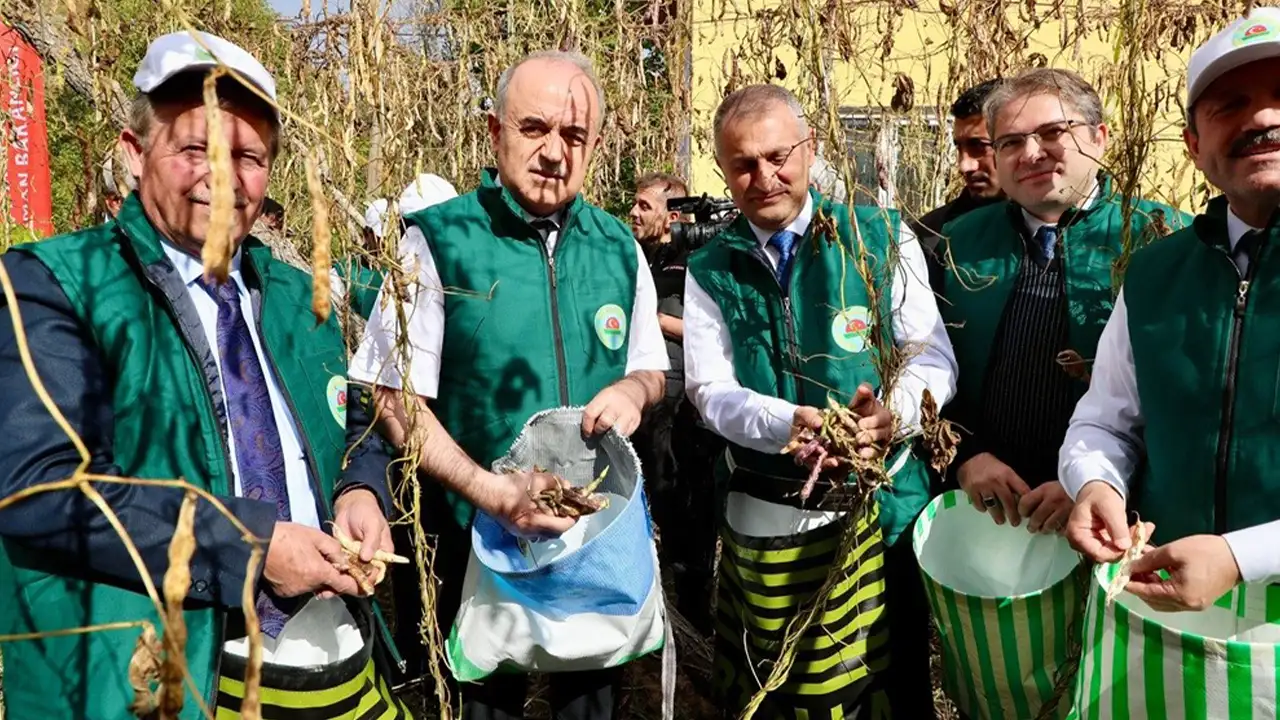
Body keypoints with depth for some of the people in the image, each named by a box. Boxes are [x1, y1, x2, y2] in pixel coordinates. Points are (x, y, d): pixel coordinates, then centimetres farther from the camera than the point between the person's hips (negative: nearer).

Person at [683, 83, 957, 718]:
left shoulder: (882, 239, 0)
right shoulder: (710, 272, 3)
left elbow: (934, 359, -4)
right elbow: (710, 390, -5)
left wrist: (891, 412, -27)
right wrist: (792, 423, -25)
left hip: (885, 508, -1)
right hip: (764, 522, 1)